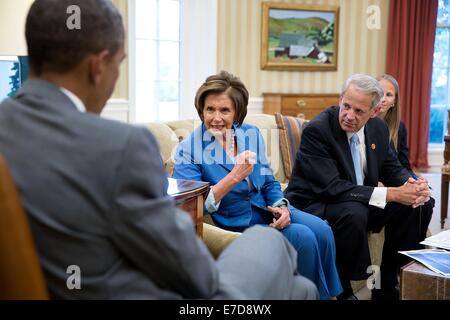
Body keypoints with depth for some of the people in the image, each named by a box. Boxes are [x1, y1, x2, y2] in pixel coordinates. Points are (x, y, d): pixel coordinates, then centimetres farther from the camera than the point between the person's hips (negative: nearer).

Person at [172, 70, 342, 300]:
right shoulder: (189, 150, -12)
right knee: (303, 237, -20)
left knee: (322, 230, -15)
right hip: (234, 223, -5)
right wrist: (234, 177, -30)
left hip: (265, 210, 5)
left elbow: (268, 181, 11)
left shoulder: (251, 135, 3)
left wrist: (281, 207, -10)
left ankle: (329, 293, 5)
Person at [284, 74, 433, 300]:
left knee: (421, 204, -6)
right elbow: (330, 188, -28)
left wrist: (413, 185, -15)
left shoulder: (378, 128, 1)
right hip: (313, 208, -7)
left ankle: (388, 288, 5)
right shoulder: (316, 130, -21)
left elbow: (392, 169, 11)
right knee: (353, 213, -37)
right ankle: (341, 290, -14)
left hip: (361, 205, 8)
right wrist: (390, 194, -31)